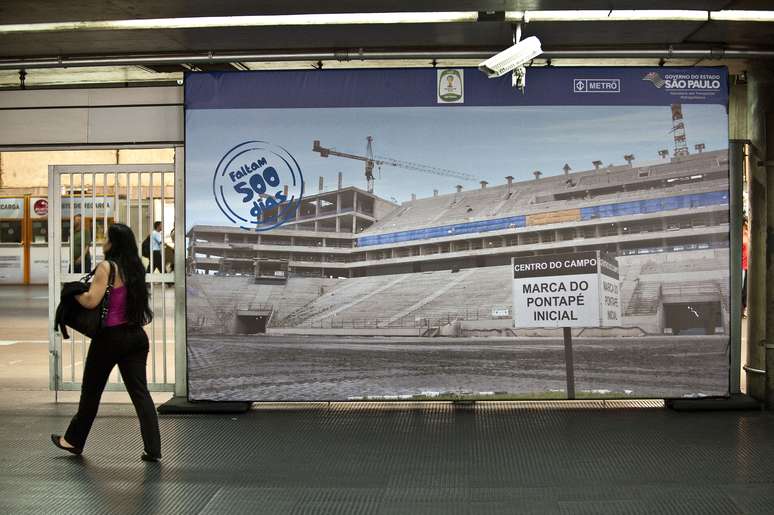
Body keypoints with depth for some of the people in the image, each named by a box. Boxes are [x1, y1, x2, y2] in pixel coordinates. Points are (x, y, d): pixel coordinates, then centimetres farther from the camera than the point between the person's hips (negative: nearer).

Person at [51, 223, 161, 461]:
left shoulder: (106, 267, -13)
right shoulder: (135, 267, 8)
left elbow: (91, 301, -19)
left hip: (110, 337, -6)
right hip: (136, 336, 6)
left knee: (91, 390, 12)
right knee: (140, 392, 4)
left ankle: (74, 440, 30)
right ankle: (153, 449, -1)